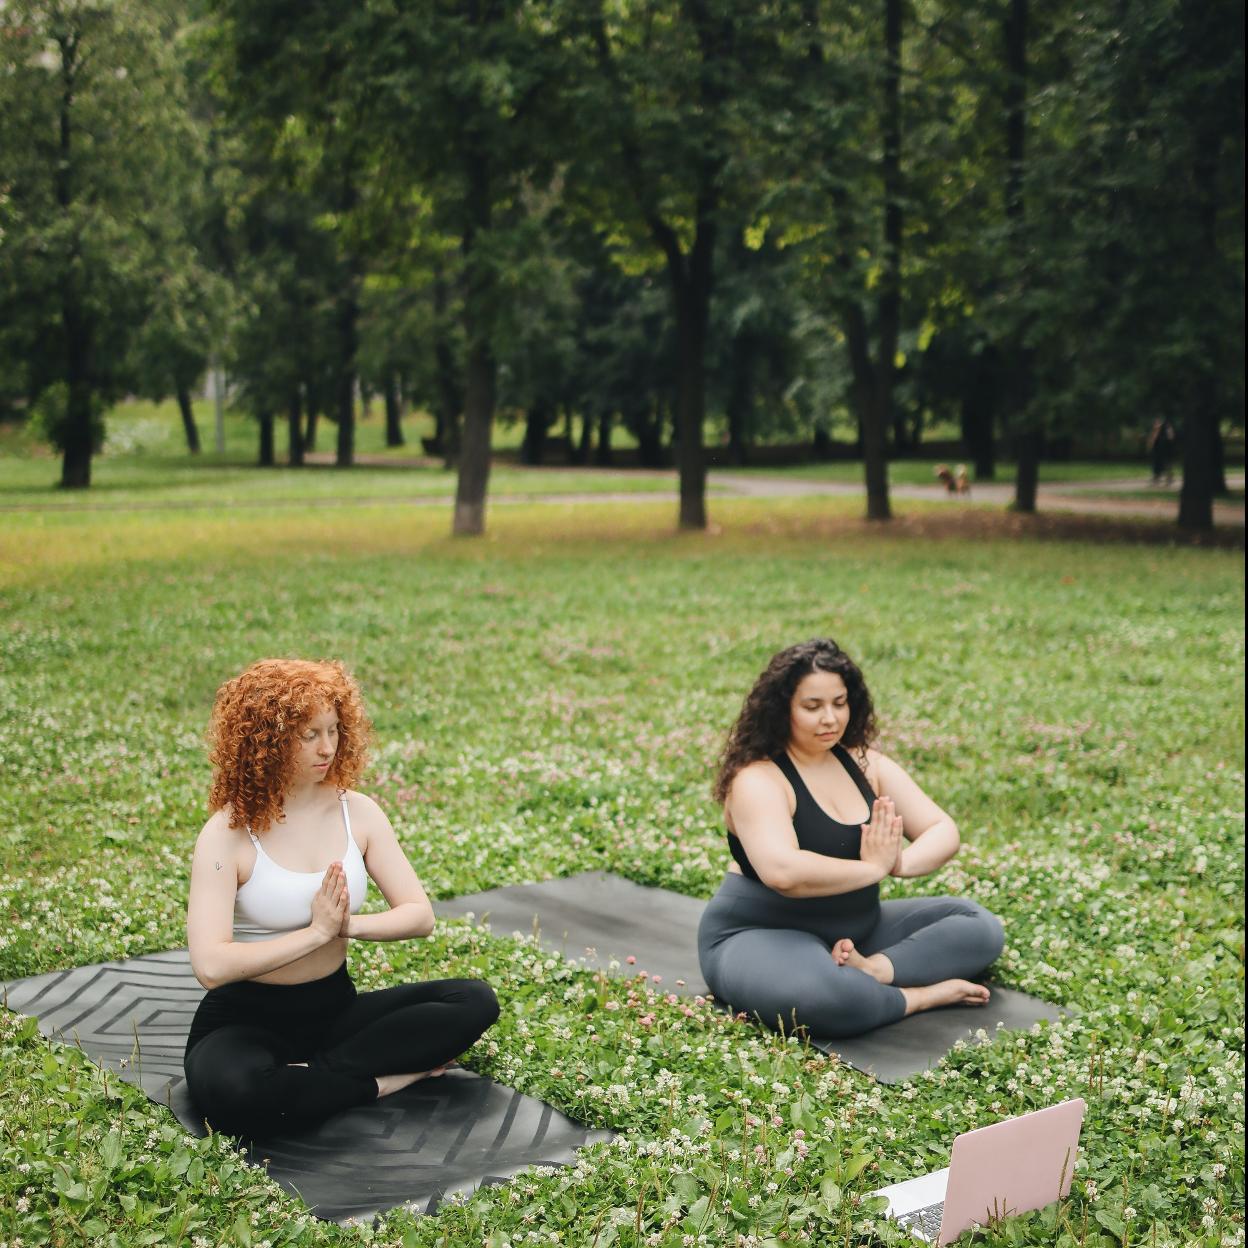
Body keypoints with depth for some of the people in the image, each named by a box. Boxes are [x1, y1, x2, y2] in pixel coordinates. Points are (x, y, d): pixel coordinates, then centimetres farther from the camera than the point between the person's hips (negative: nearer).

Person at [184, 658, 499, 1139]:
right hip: (248, 1019, -5)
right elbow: (211, 966, -25)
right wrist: (316, 932, -20)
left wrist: (347, 925, -21)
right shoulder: (228, 834, -15)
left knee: (475, 1001, -14)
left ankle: (311, 1074, -18)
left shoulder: (357, 812, 0)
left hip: (335, 1007, 5)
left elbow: (419, 914, -2)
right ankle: (381, 1080, -17)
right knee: (230, 1088, -40)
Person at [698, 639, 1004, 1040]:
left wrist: (898, 862, -23)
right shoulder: (758, 779, -17)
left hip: (853, 930, 8)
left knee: (980, 926, -1)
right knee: (823, 996, -41)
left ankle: (872, 970, -21)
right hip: (761, 937, -8)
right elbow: (783, 872, -34)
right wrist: (874, 868, -23)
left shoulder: (864, 764, 4)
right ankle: (924, 994, -14)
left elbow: (943, 832, -1)